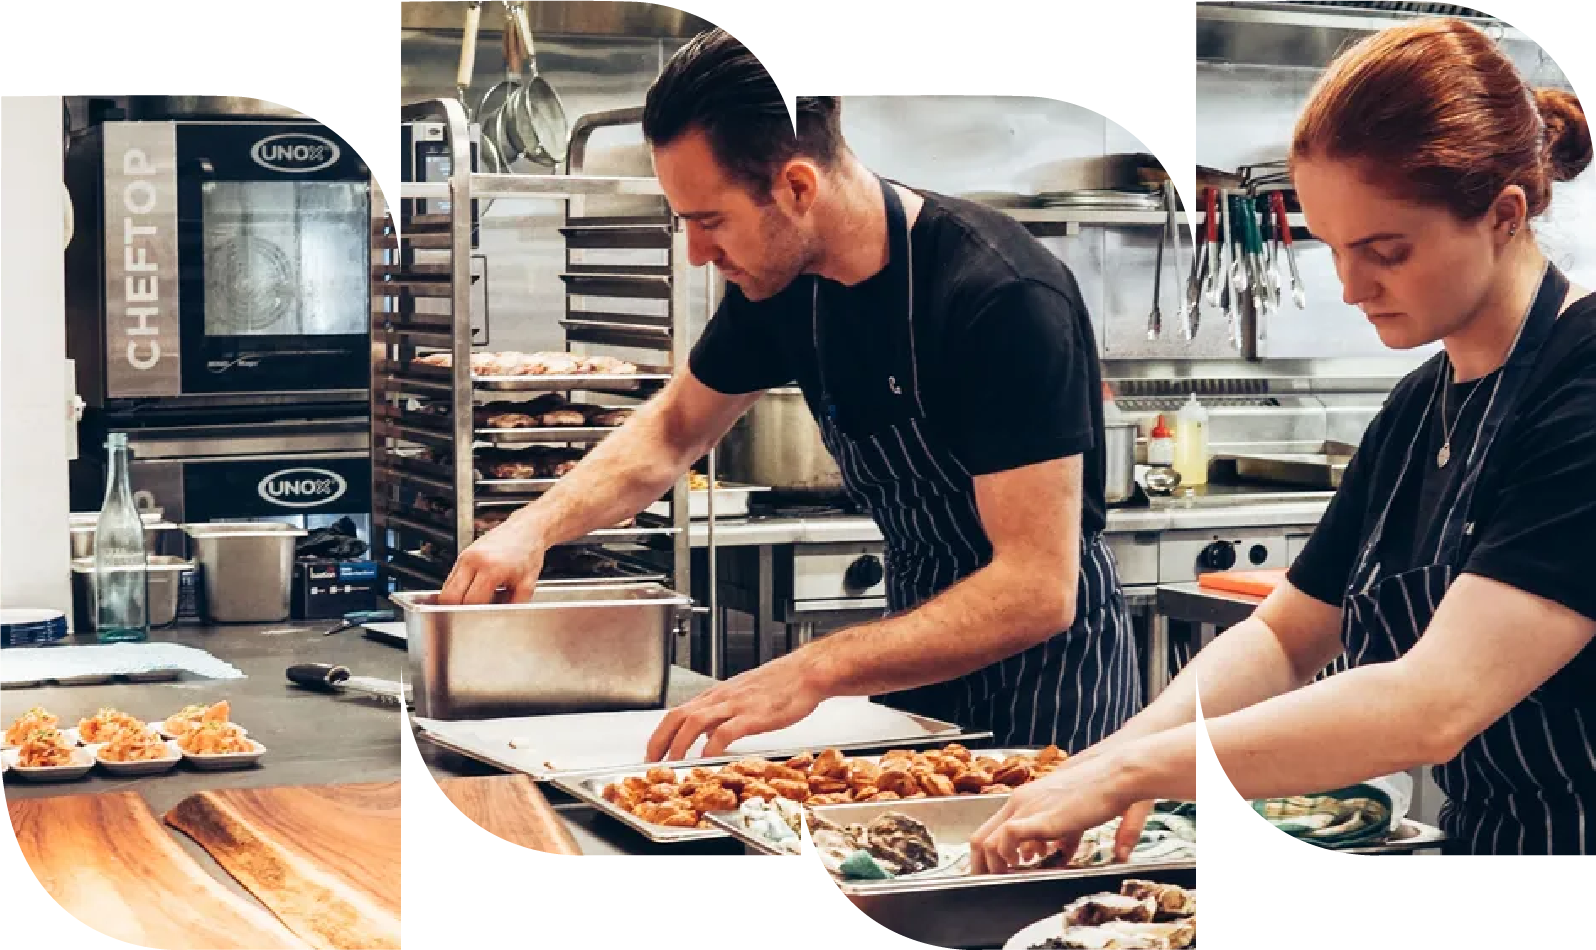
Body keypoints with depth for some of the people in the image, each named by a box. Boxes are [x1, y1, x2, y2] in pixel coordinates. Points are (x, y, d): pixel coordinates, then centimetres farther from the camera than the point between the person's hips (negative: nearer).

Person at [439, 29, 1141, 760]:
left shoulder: (1005, 298, -27)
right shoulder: (781, 282, -5)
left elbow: (1038, 590, -31)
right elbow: (674, 428, 13)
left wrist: (814, 671, -38)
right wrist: (537, 526, -4)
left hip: (1048, 667, -6)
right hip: (923, 654, 6)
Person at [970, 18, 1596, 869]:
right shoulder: (1416, 409, 7)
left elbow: (1434, 708, -28)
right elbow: (1286, 638, 10)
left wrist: (1131, 769, -24)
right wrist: (1125, 751, -9)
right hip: (1478, 836, 7)